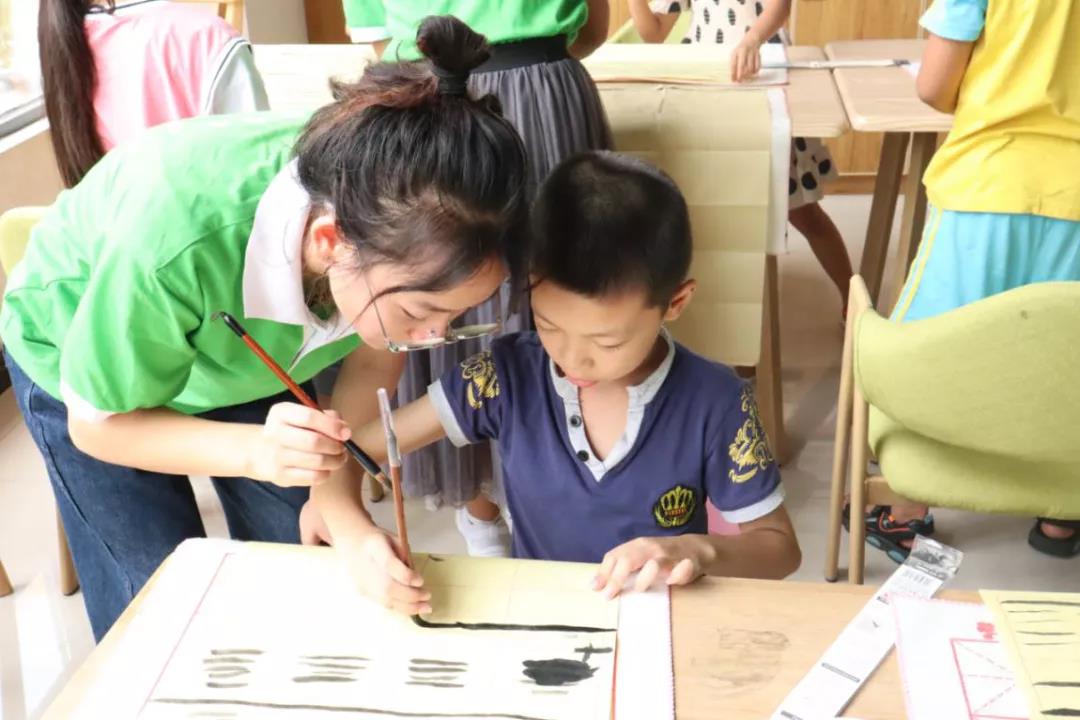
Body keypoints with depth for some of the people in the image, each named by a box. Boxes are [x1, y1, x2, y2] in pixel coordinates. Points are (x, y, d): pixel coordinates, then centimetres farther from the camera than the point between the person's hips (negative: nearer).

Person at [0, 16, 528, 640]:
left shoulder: (393, 220, -32)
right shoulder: (173, 243, -44)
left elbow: (374, 358, -11)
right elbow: (100, 423, -25)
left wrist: (337, 485, -24)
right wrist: (255, 450, -41)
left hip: (247, 350, 3)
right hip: (77, 357, -3)